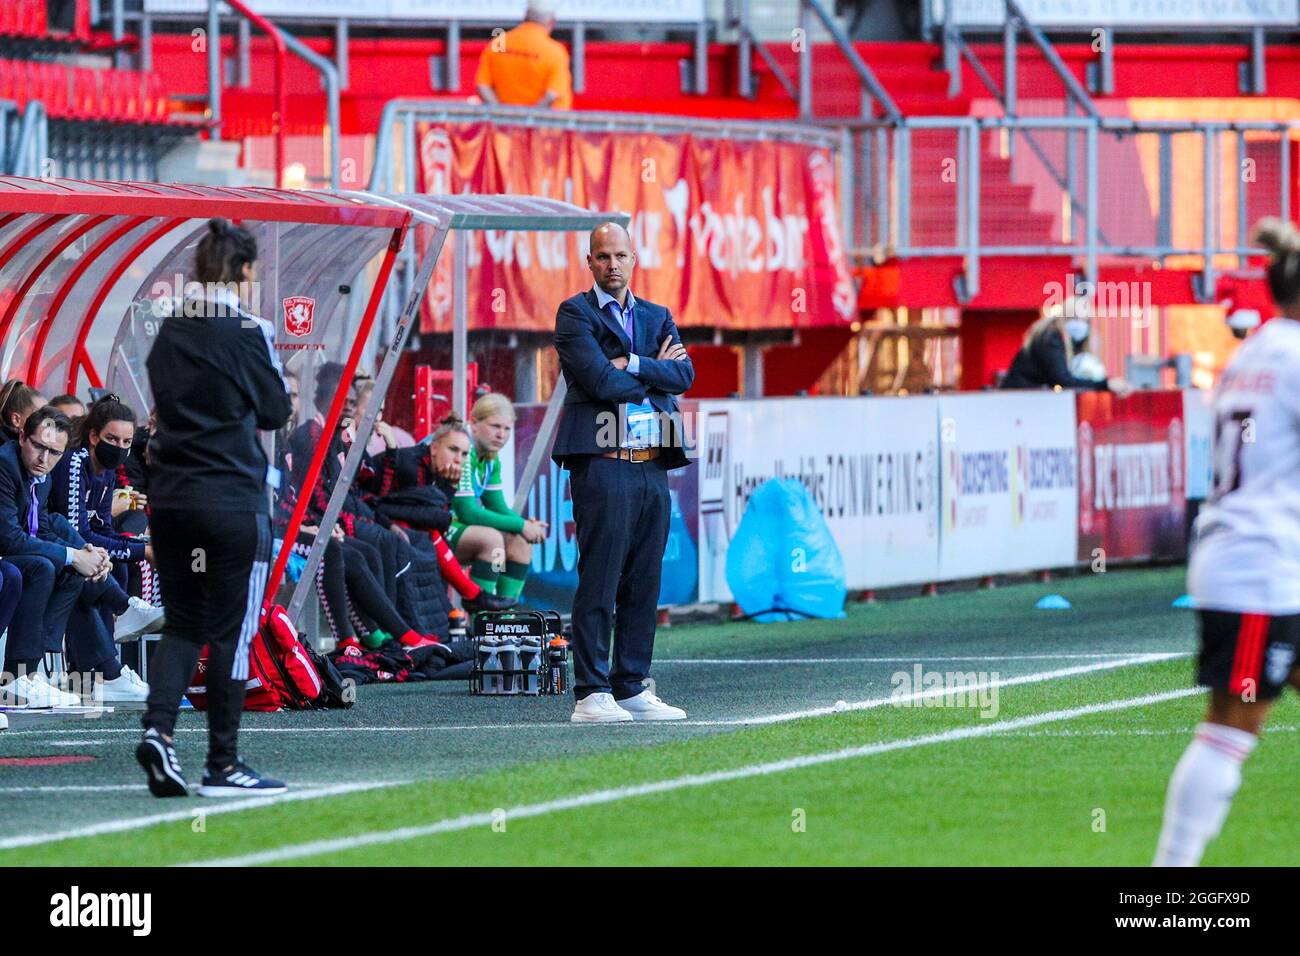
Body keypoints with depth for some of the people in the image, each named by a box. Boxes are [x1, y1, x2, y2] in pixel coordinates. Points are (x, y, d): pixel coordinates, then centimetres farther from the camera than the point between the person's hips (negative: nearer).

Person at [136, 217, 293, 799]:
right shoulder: (245, 333, -10)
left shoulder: (170, 332, 7)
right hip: (233, 500, -6)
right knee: (232, 631, 2)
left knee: (182, 623, 14)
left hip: (169, 499, 6)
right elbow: (275, 411, -2)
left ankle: (157, 728, -7)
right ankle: (222, 764, 6)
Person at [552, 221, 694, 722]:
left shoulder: (657, 318, 19)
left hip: (653, 466, 6)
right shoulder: (575, 314, 1)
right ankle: (592, 694, -8)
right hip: (603, 462, -6)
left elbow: (684, 375, 4)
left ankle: (633, 688, 13)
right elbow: (600, 379, -12)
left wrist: (631, 365, -8)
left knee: (643, 585, 8)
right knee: (599, 582, -8)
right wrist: (654, 370, 0)